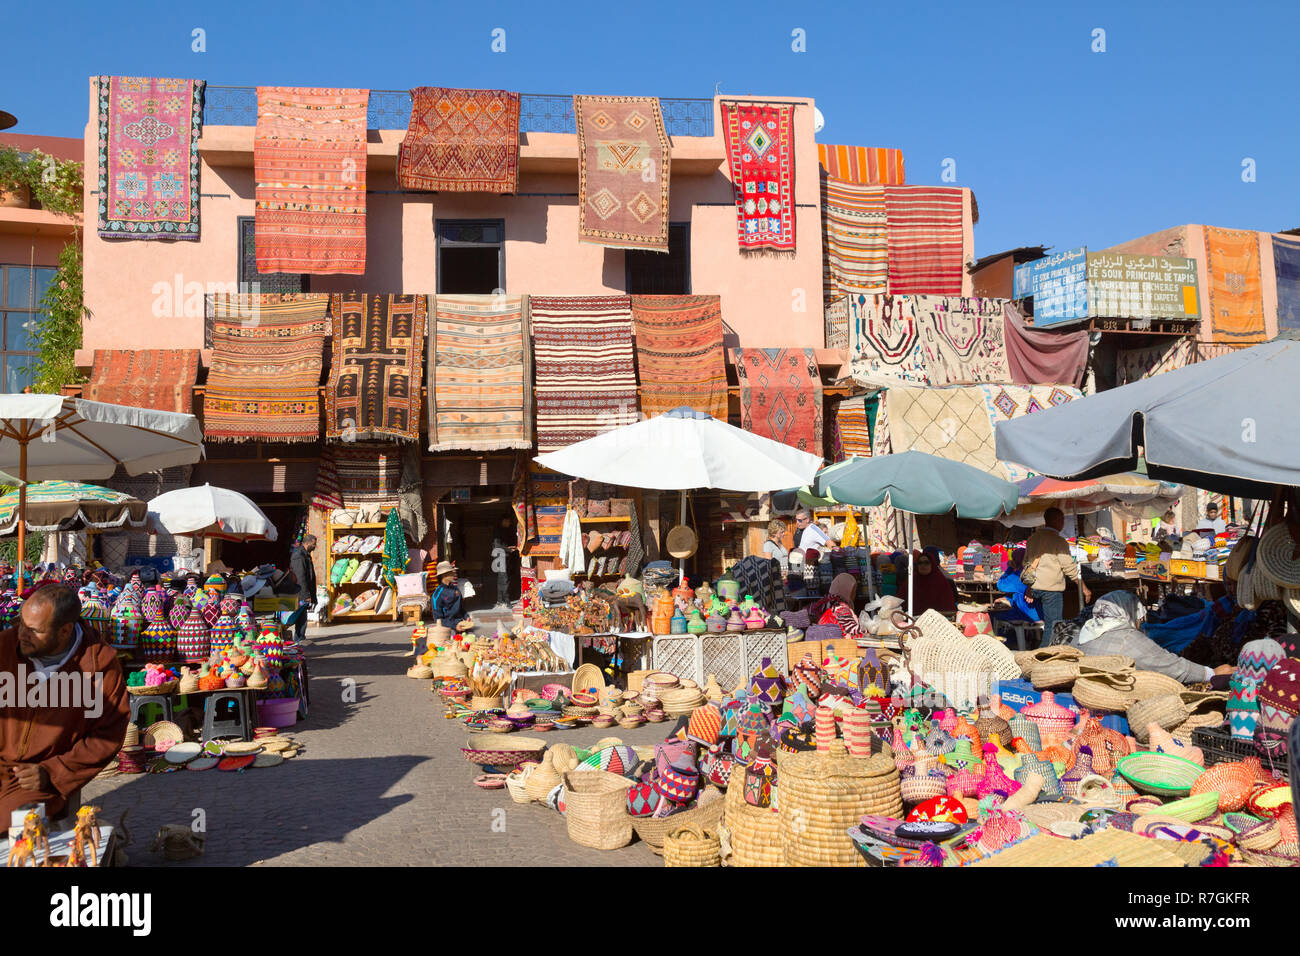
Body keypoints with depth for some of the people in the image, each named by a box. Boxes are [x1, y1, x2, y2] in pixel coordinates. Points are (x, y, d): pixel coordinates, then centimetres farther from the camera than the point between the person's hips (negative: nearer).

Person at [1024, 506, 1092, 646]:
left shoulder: (1032, 538, 11)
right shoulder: (1058, 541, -11)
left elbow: (1026, 562, 17)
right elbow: (1070, 568, -10)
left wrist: (1029, 589, 24)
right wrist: (1084, 588, -2)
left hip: (1035, 587, 7)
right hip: (1052, 589, -7)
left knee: (1046, 623, 17)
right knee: (1052, 626, -2)